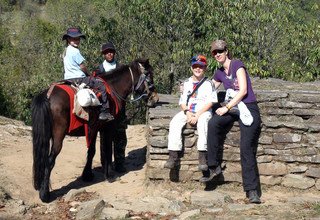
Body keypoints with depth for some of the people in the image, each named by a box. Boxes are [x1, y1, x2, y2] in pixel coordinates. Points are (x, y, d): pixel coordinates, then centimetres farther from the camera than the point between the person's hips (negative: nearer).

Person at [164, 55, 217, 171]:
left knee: (202, 121, -38)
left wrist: (197, 115, -16)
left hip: (203, 111, -4)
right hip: (188, 111, 4)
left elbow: (210, 102, -6)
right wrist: (187, 112, -9)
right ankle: (173, 156, -28)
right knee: (175, 122, -24)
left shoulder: (208, 83, 2)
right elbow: (182, 101, 12)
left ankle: (202, 156, -39)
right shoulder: (187, 83, 15)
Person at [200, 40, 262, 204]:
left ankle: (252, 191, -14)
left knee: (247, 148, -14)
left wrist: (227, 107, -13)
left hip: (248, 108, -5)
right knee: (213, 123, -26)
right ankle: (214, 167, -18)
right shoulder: (219, 73, 16)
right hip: (233, 108, 5)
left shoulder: (237, 65, -3)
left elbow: (243, 90, -11)